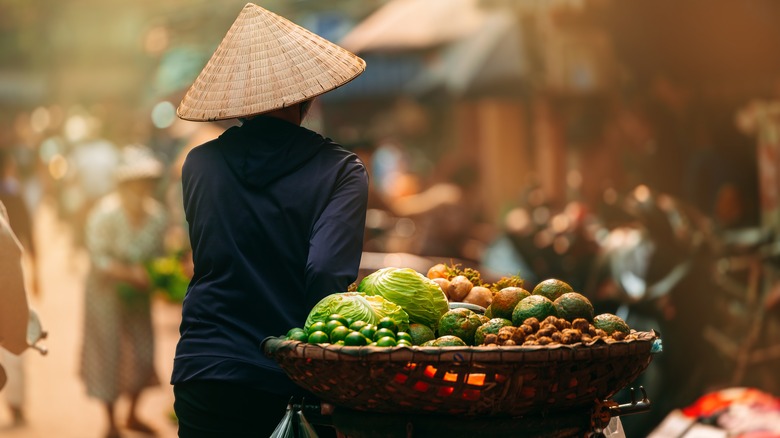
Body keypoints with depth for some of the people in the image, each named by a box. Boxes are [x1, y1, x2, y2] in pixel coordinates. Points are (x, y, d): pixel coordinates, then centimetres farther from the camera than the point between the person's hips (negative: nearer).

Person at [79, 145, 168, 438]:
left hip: (137, 290, 5)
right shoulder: (105, 214, -22)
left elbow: (157, 254, 5)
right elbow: (98, 258, -22)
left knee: (143, 350, 8)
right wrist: (130, 273, -30)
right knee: (109, 352, 3)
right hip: (106, 291, -5)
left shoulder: (157, 215, -7)